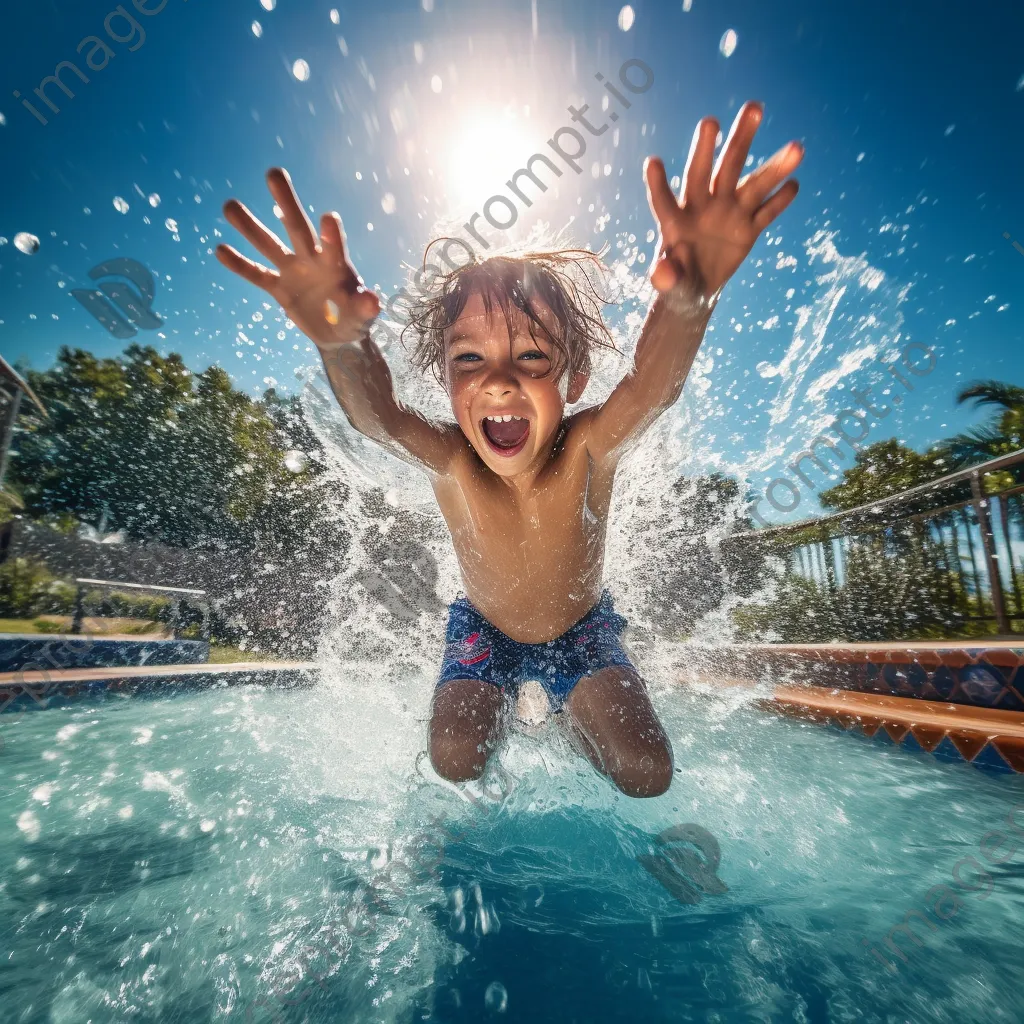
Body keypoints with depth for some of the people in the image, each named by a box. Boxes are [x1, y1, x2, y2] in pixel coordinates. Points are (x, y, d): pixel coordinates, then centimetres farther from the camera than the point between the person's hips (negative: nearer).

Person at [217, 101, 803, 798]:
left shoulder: (589, 451, -31)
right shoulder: (449, 463, -29)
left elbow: (654, 385, -49)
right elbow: (373, 412, -46)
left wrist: (689, 296, -69)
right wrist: (340, 340, -67)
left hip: (581, 629, 0)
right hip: (484, 629, 1)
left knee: (646, 776, -9)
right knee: (455, 761, -12)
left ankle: (566, 712, 26)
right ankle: (505, 708, 26)